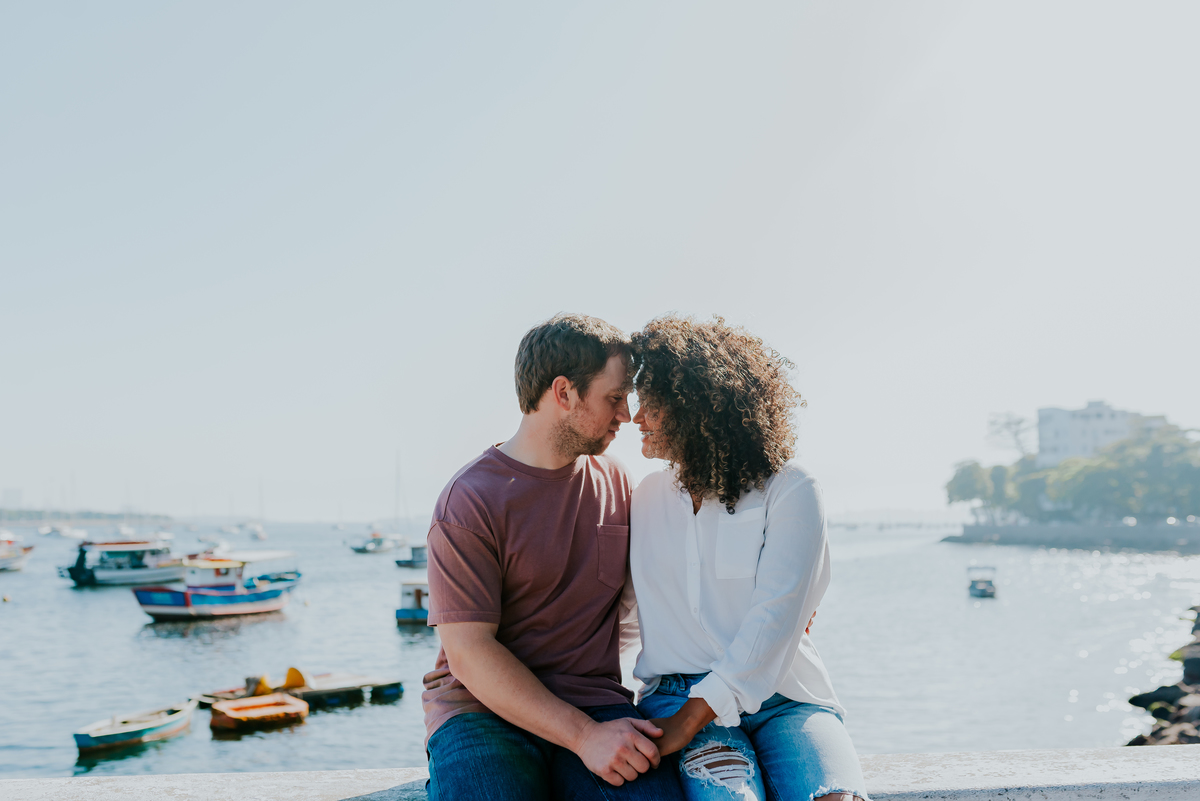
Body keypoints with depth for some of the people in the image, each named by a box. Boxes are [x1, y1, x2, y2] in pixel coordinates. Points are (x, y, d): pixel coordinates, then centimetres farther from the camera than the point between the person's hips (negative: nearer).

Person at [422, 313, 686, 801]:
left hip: (594, 701, 4)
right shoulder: (469, 501, -7)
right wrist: (584, 737, -20)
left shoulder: (614, 481, 12)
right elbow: (468, 653, -13)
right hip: (482, 711, -4)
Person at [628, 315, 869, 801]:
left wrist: (686, 723, -17)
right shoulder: (646, 497, 16)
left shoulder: (790, 492, 0)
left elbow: (773, 622, -12)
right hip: (676, 693, 1)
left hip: (782, 699, -1)